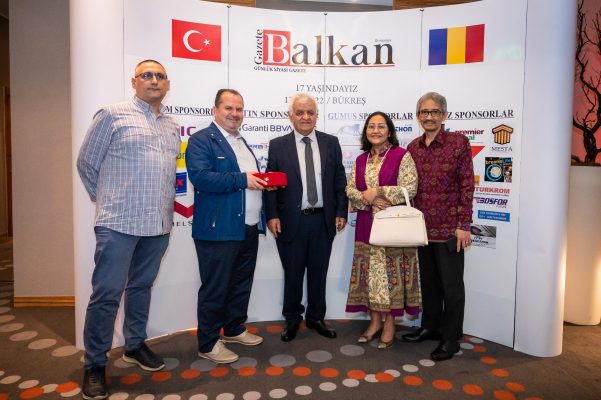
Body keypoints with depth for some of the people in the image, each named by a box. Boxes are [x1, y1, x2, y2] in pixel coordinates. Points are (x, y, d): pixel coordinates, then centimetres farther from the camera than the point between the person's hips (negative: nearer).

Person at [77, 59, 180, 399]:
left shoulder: (173, 127, 14)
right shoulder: (113, 115, -2)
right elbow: (87, 163, 2)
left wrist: (166, 203, 14)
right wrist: (107, 200, 7)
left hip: (159, 223, 5)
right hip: (119, 222, -5)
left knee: (142, 287, 16)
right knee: (107, 293, 0)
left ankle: (135, 345, 32)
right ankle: (95, 365, 14)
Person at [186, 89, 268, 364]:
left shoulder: (242, 142, 19)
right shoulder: (201, 140, -7)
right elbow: (200, 176, -22)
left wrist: (262, 182, 2)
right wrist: (242, 179, -22)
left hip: (249, 228, 8)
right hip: (218, 229, -8)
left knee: (242, 283, 18)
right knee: (215, 288, 2)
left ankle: (234, 329, 35)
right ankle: (208, 343, 17)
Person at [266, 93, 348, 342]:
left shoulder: (331, 143, 5)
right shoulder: (278, 145, 0)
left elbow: (339, 180, 5)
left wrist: (341, 212, 1)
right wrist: (272, 215, -10)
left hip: (323, 220, 2)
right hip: (291, 221, -2)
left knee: (319, 272, 14)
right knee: (292, 274, 11)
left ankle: (316, 318, 33)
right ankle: (292, 319, 31)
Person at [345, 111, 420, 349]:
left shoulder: (402, 156, -4)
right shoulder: (361, 160, 12)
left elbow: (409, 189, -12)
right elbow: (350, 189, 7)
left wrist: (376, 191, -14)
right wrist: (366, 198, -13)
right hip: (367, 225, 5)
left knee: (391, 272, 2)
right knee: (371, 271, 9)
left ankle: (389, 324, 16)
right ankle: (375, 321, 23)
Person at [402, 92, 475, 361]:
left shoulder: (458, 142, -6)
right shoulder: (413, 147, 7)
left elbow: (467, 185, -8)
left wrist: (463, 225, -12)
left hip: (449, 228, -5)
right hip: (422, 227, 5)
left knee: (451, 285, 7)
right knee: (428, 281, 17)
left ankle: (451, 338, 22)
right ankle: (430, 327, 35)